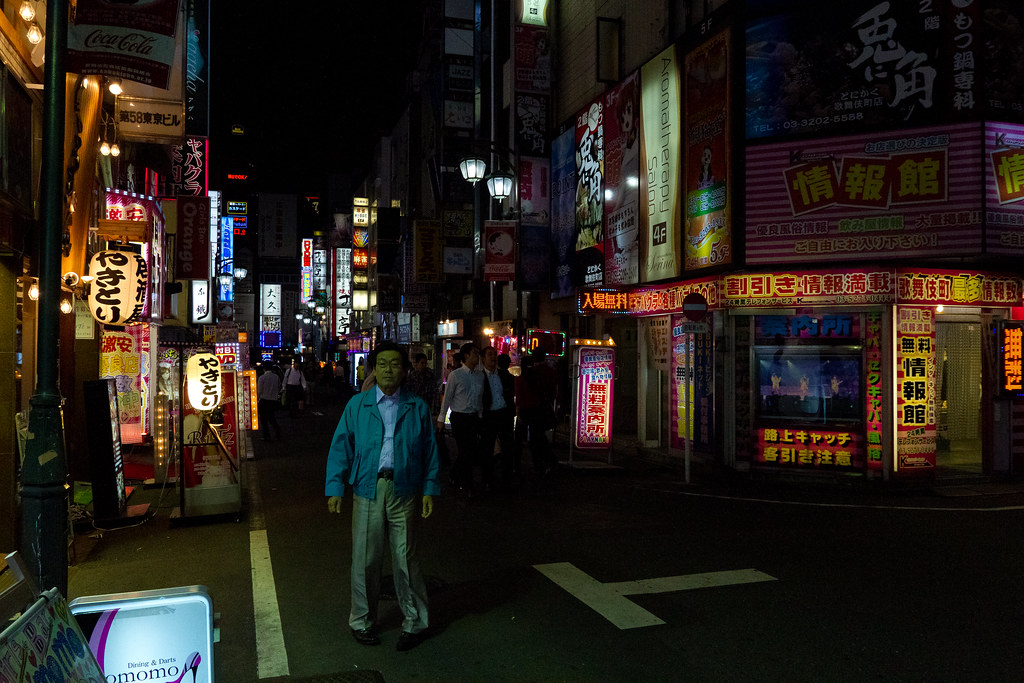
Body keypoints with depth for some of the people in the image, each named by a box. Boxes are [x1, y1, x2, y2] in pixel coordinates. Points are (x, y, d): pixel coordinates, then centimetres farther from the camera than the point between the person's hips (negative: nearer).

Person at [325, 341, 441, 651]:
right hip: (367, 489, 1)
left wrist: (430, 489, 0)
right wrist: (335, 488, -4)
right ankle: (362, 622, 27)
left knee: (406, 559, 5)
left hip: (404, 491, 0)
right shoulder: (357, 405, 5)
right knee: (365, 559, 9)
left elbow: (430, 451, 6)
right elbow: (340, 448, 3)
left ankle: (414, 623, 21)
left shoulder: (417, 408, 5)